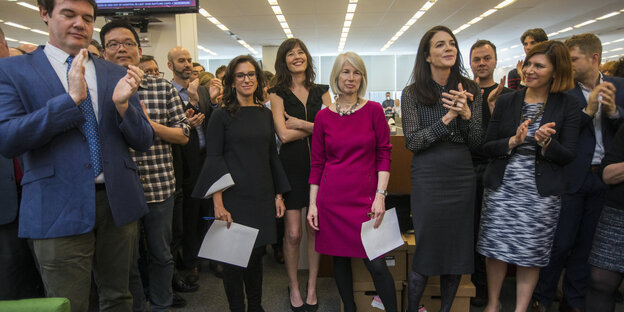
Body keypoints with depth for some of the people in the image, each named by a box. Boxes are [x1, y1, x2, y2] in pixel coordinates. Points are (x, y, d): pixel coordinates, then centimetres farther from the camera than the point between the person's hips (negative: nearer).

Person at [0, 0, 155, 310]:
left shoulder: (116, 74, 9)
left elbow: (144, 142, 6)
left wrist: (122, 103, -13)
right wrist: (71, 98, -17)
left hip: (118, 202, 3)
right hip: (58, 210, -2)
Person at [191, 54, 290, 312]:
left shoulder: (265, 114, 10)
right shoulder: (221, 116, -3)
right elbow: (213, 159, -7)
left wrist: (279, 194, 10)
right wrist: (218, 203, -15)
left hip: (262, 197, 4)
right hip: (234, 198, -4)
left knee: (257, 254, 12)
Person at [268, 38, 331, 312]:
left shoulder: (321, 91, 10)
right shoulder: (277, 94, 2)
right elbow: (283, 134, -10)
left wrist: (301, 124, -9)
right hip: (292, 166, -2)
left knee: (316, 229, 8)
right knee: (293, 233, 1)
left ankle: (312, 287, 24)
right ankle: (293, 287, 23)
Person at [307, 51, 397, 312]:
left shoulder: (374, 110, 0)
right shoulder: (323, 117, 4)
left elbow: (384, 155, 0)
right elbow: (316, 163, 7)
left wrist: (380, 195, -9)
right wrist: (313, 203, 4)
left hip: (365, 196, -2)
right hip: (332, 198, 2)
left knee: (375, 262, -5)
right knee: (340, 258, 11)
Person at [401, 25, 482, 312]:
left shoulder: (470, 90, 4)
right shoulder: (412, 93, -3)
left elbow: (476, 141, 3)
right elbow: (412, 142, -10)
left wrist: (466, 114, -15)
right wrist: (447, 118, -19)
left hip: (462, 178, 3)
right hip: (428, 178, -3)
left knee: (457, 248, 11)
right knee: (425, 250, 2)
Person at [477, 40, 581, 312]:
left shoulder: (568, 105, -1)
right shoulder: (506, 101, 3)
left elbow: (568, 155, -2)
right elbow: (487, 146, 1)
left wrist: (546, 142, -22)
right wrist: (513, 141, -17)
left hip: (541, 193, -1)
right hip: (501, 188, 1)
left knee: (531, 255, 8)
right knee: (495, 249, 8)